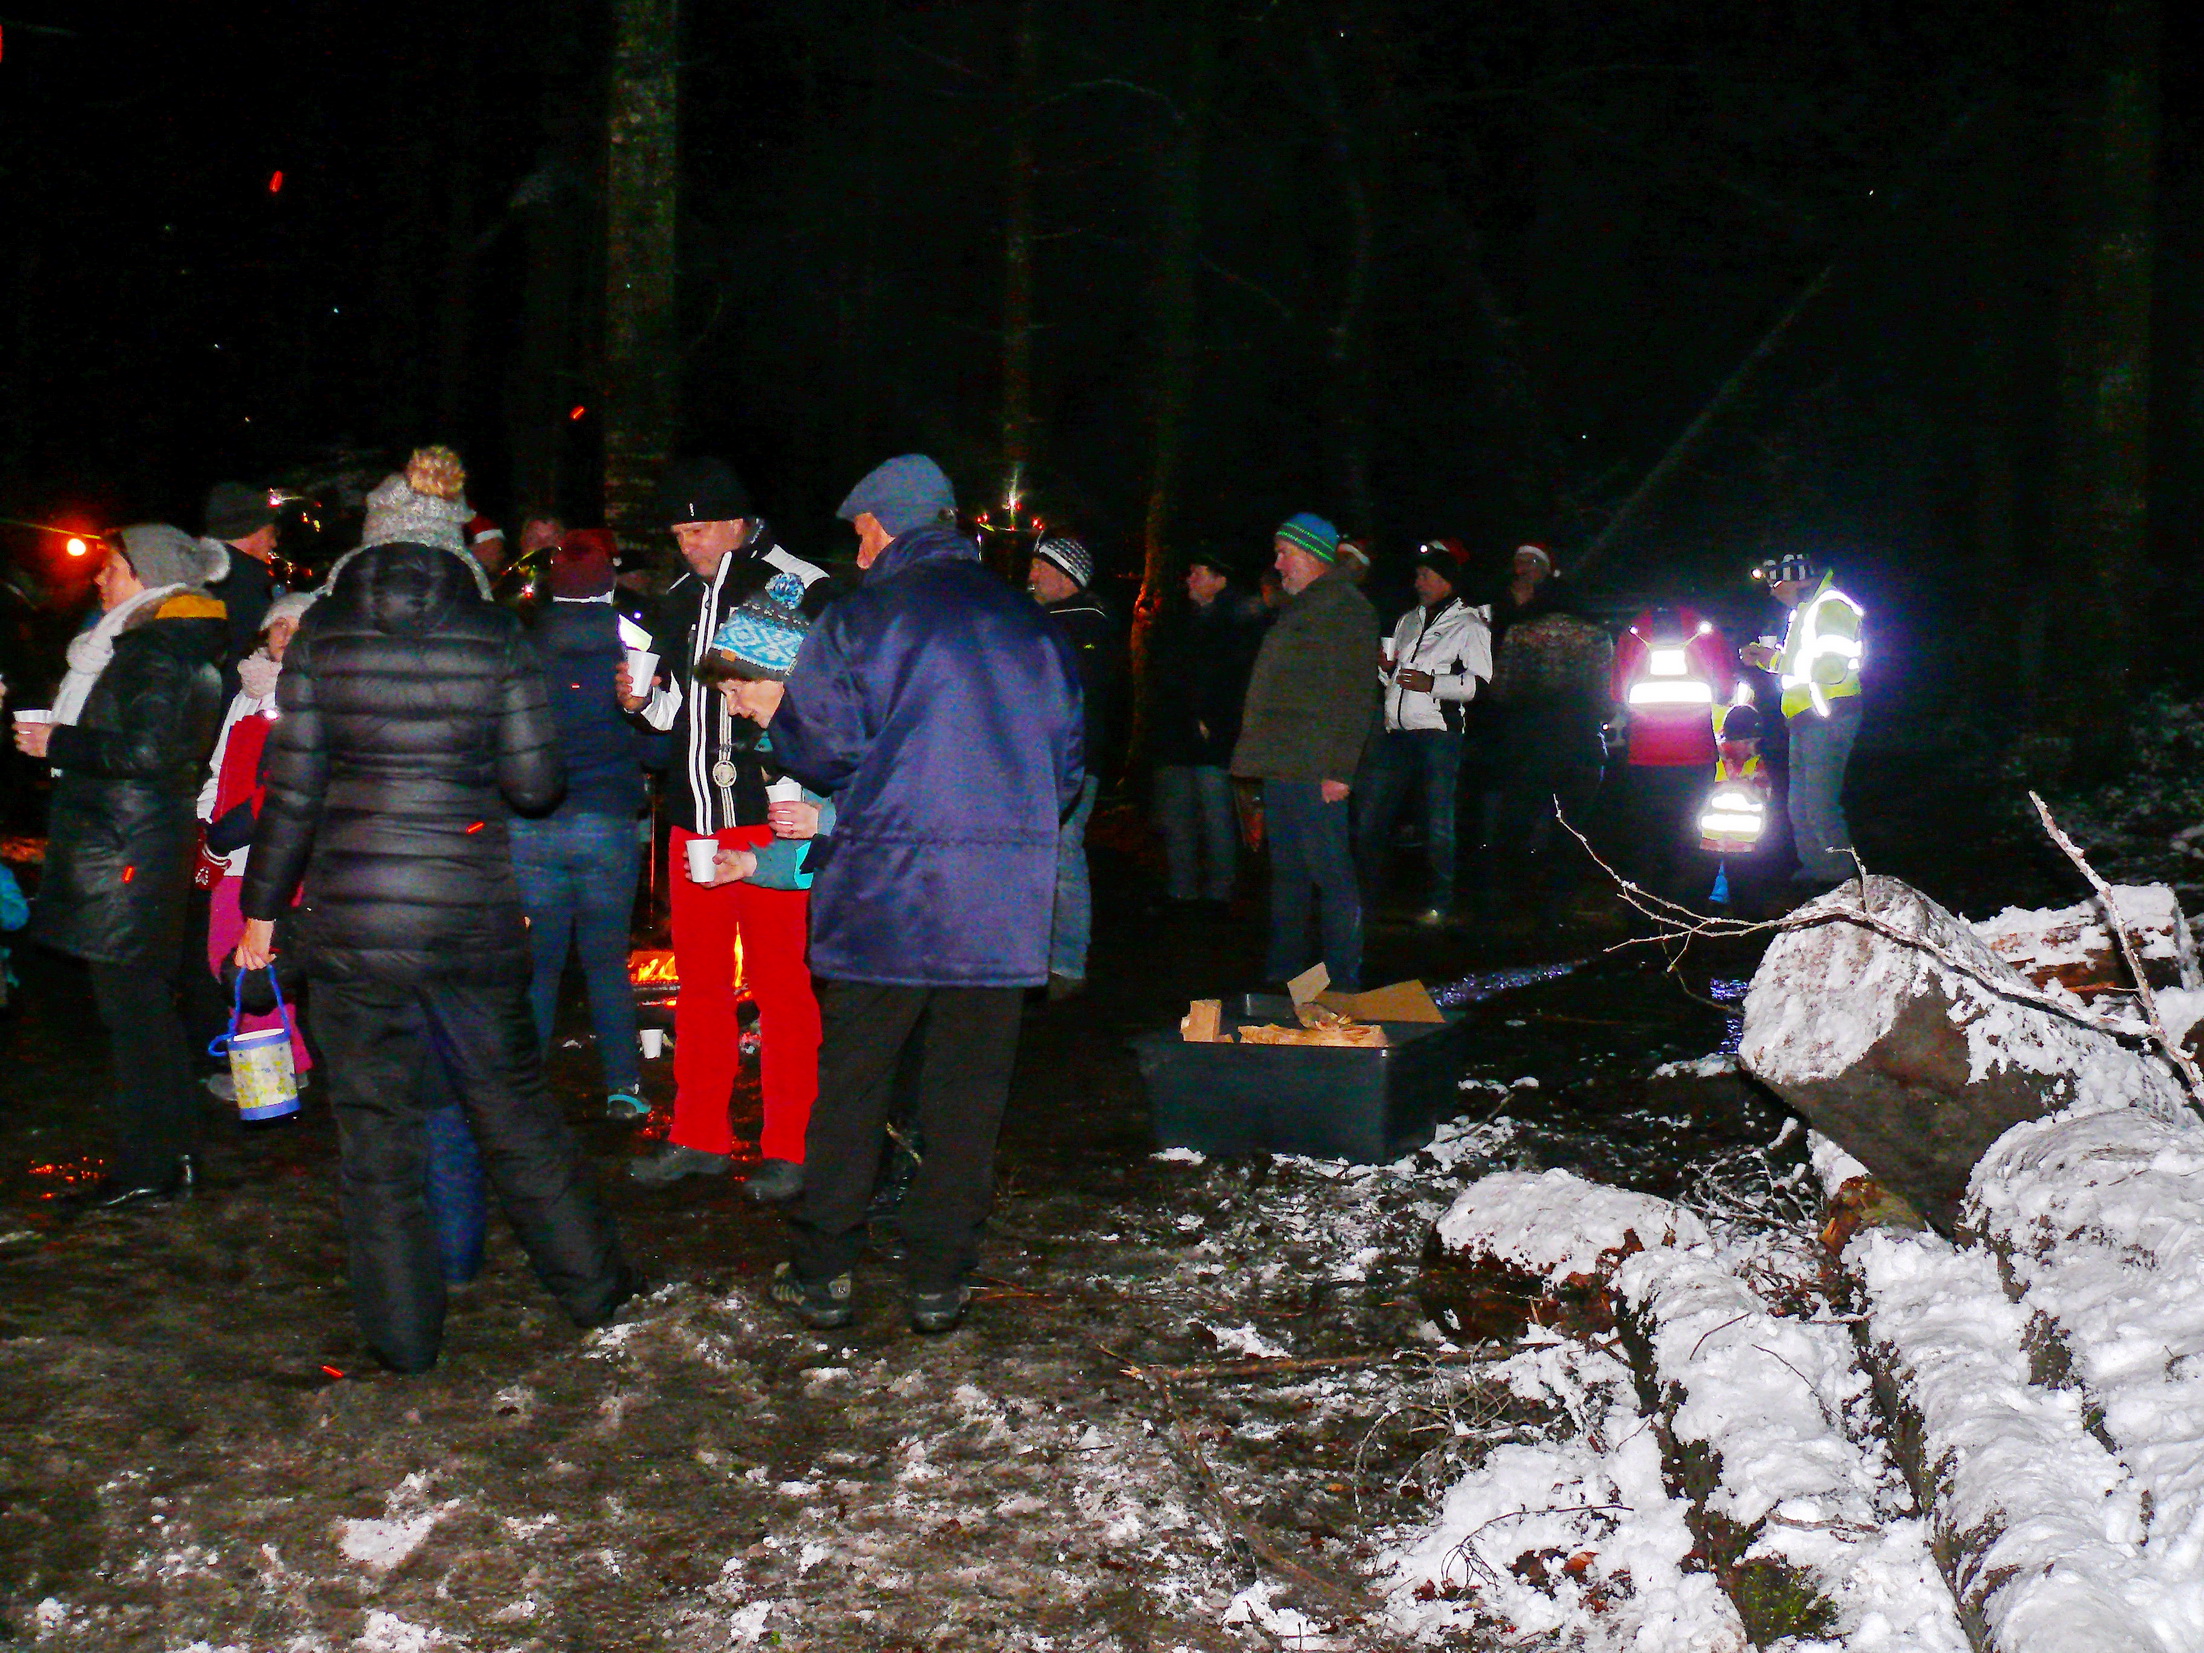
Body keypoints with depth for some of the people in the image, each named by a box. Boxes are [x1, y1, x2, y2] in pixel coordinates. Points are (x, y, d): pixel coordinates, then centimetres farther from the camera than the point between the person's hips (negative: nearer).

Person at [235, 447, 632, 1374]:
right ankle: (591, 1286, 25)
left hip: (350, 915, -1)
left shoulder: (322, 637, -2)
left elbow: (293, 788, -2)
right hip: (472, 910, 1)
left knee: (376, 1125, 8)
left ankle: (404, 1334, 15)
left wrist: (263, 908, 6)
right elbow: (536, 784, -3)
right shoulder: (495, 638, -3)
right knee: (512, 1104, 16)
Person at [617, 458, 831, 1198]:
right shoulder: (679, 600, 15)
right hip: (695, 815, 7)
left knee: (780, 982, -2)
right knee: (700, 979, 13)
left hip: (769, 814, -7)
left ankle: (789, 1146, 6)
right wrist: (645, 699, 4)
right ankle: (700, 1136, 24)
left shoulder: (799, 589, -6)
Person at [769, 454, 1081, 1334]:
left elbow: (820, 748, -5)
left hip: (886, 892, -3)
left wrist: (769, 712, 15)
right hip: (1006, 898, 3)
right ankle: (940, 1279, 12)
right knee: (968, 1089, 8)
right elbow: (1067, 769, 12)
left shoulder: (861, 619, -5)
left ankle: (822, 1271, 14)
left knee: (849, 1081, 8)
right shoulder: (1036, 627, 9)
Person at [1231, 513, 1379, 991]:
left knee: (1330, 874, -8)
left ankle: (1342, 983, -5)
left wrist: (1339, 768, -21)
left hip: (1314, 770, -10)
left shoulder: (1344, 607, -8)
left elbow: (1355, 695, -16)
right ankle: (1283, 974, 22)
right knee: (1287, 872, 14)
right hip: (1281, 768, 10)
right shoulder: (1295, 608, 22)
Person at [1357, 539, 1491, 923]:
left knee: (1438, 824, -4)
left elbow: (1481, 683, -10)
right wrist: (1385, 667, 8)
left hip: (1438, 735, -7)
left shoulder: (1469, 624, 2)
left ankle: (1439, 903, 5)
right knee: (1368, 816, 4)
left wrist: (1433, 683, -20)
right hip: (1396, 733, 7)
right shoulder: (1408, 621, 23)